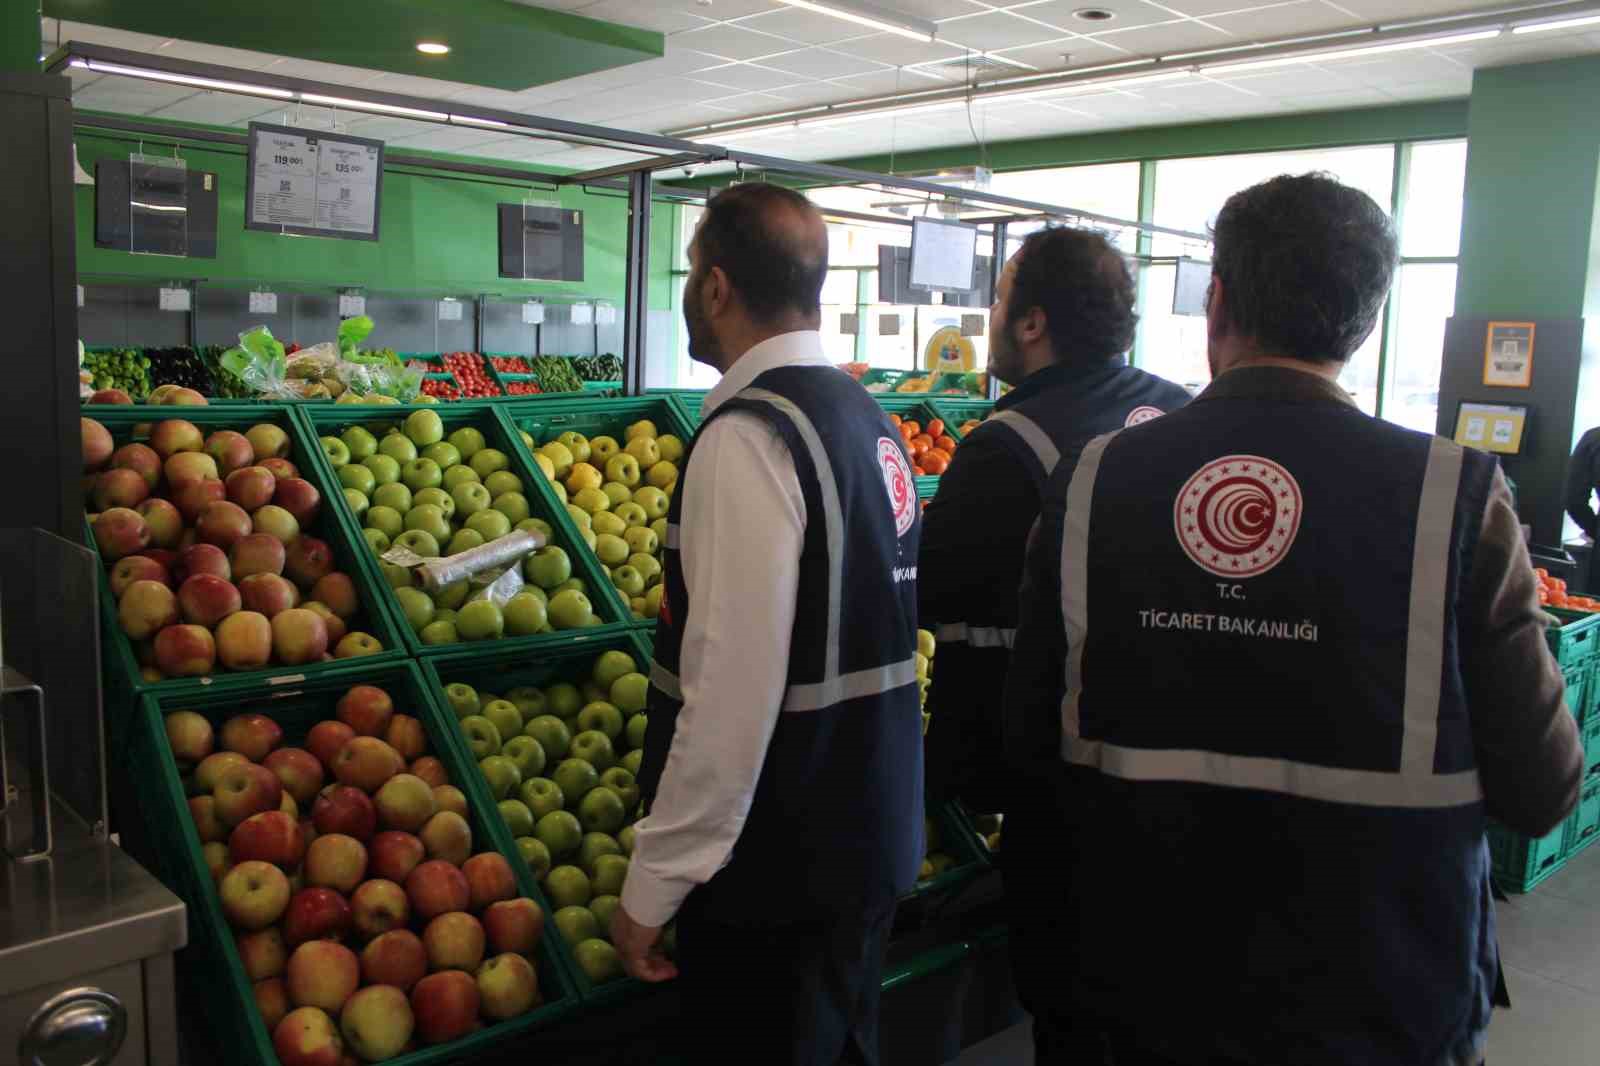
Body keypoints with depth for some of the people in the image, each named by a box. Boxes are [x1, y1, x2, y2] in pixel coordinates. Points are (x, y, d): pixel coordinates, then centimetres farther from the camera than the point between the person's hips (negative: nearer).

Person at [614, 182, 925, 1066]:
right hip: (871, 840, 8)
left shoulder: (748, 435, -20)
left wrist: (653, 887, -16)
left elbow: (733, 691, -25)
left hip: (776, 868, -8)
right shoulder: (867, 416, 7)